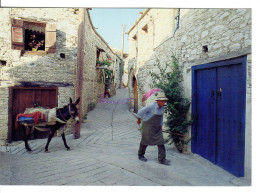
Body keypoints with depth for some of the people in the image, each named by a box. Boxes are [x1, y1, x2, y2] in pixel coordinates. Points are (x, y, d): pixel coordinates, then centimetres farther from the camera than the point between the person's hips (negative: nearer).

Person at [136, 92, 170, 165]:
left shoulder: (162, 108, 1)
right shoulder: (151, 106, -21)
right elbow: (141, 111, -11)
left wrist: (161, 125, 17)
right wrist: (139, 120, 3)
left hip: (157, 127, 6)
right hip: (148, 126, -6)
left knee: (160, 142, -2)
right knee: (145, 140, 6)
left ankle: (162, 159, 3)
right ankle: (140, 155, 29)